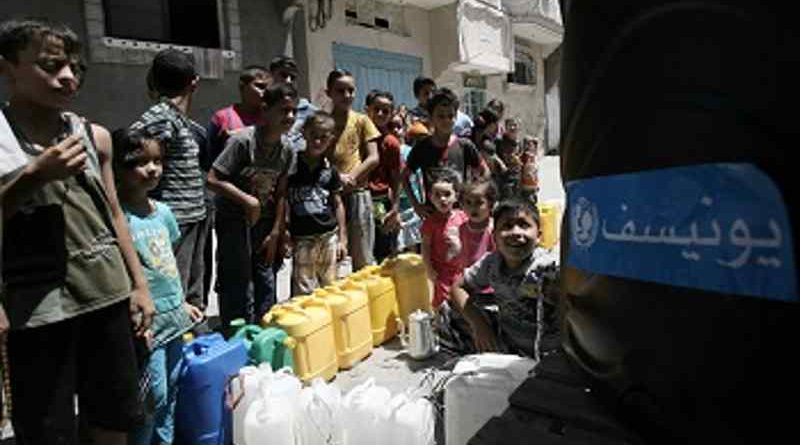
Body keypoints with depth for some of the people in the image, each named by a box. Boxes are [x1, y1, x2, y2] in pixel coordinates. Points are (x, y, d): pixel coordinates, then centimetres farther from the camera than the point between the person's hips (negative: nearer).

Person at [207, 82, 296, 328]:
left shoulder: (287, 148, -2)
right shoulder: (243, 140, -19)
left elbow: (280, 192, 3)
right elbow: (213, 180, -19)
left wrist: (275, 233, 1)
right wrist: (248, 200, -21)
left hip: (264, 221, 6)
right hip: (234, 219, -5)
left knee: (266, 285, 11)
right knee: (240, 289, -3)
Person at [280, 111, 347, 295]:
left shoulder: (330, 171, 6)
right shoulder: (292, 164, -2)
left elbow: (338, 204, 11)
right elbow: (282, 199, 0)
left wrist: (342, 238, 9)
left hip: (329, 236, 3)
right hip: (302, 237, -3)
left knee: (329, 288, 10)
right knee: (303, 290, -1)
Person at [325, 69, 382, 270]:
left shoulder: (361, 121, 6)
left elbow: (373, 157, 1)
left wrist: (350, 177, -13)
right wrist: (336, 176, -13)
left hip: (357, 194, 0)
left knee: (362, 257, 5)